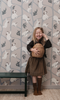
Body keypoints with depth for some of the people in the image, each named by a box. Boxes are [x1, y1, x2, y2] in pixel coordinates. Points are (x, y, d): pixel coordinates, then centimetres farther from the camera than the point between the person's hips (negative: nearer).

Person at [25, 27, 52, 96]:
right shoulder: (33, 42, -7)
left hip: (40, 60, 2)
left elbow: (50, 45, -18)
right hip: (33, 60, -1)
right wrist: (32, 49, -40)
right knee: (34, 75, 4)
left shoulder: (43, 42, -2)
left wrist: (46, 37, -14)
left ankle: (39, 89, 24)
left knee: (39, 75, 7)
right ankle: (35, 90, 20)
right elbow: (28, 46, -21)